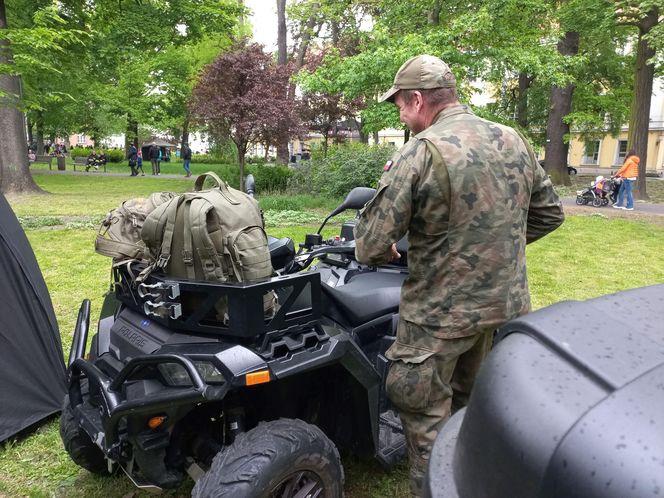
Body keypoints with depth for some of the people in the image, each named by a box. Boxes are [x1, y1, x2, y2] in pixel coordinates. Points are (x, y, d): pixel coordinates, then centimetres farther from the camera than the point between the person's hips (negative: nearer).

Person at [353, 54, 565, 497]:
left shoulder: (419, 154, -19)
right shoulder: (515, 141, 1)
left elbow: (372, 244, -19)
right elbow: (550, 213, 12)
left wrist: (380, 254, 3)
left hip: (441, 314, -7)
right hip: (507, 305, 8)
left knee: (426, 415, 12)